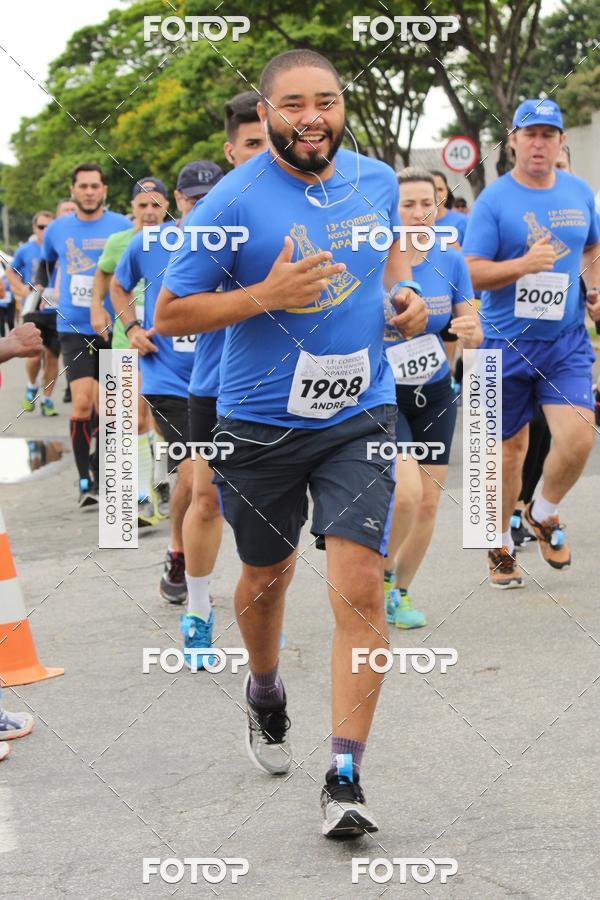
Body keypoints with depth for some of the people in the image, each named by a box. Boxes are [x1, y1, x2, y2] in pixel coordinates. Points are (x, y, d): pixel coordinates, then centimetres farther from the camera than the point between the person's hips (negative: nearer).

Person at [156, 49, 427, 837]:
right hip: (261, 424, -1)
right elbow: (169, 314, -10)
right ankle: (265, 692, 50)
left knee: (359, 588, -11)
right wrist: (266, 295, -23)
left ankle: (345, 779, -8)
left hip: (360, 416, 2)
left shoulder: (376, 179, 1)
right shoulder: (232, 202, -13)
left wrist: (403, 292, 2)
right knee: (268, 576, 17)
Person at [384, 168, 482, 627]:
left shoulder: (451, 261, -3)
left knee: (428, 504, 4)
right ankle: (381, 574, 8)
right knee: (406, 493, -21)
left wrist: (471, 331, -20)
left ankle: (399, 593, 27)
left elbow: (474, 335, 3)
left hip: (436, 396, 4)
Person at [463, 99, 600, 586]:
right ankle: (501, 543, 26)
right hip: (507, 343, -2)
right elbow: (472, 272, -10)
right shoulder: (493, 200, -7)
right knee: (510, 449, 7)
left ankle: (544, 513, 15)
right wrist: (525, 264, -24)